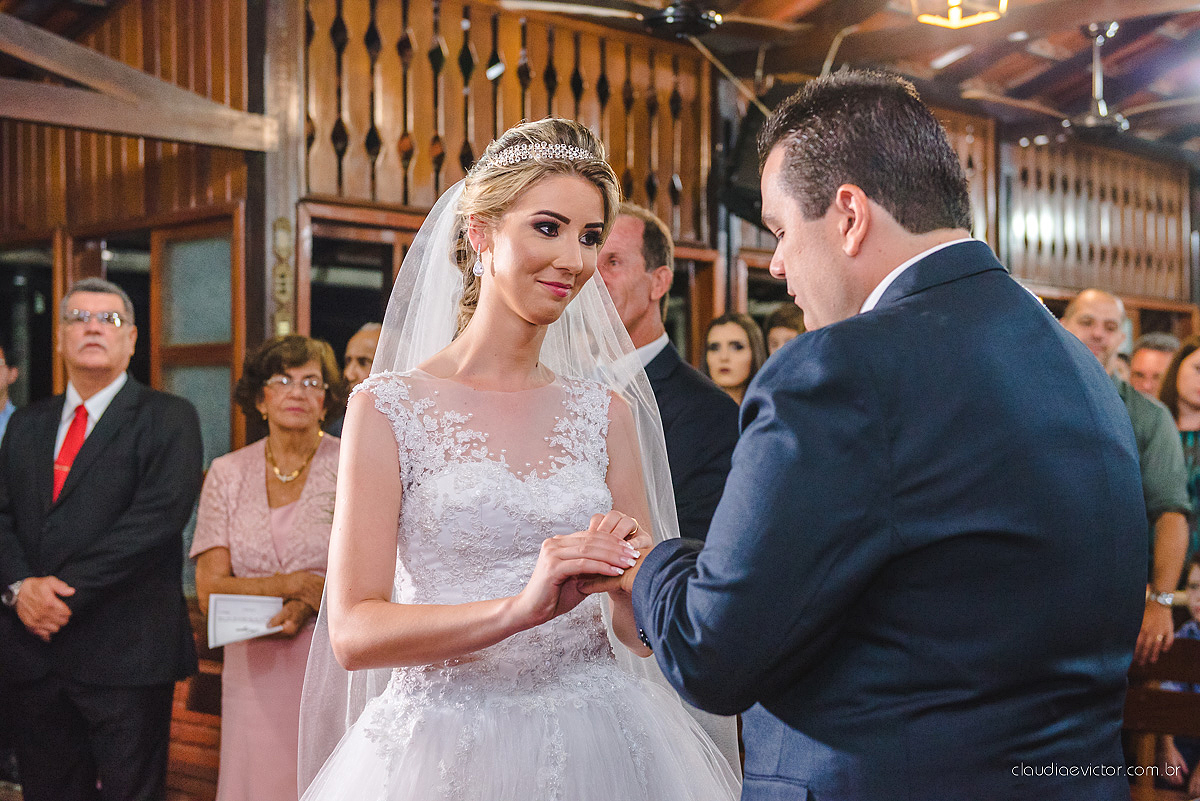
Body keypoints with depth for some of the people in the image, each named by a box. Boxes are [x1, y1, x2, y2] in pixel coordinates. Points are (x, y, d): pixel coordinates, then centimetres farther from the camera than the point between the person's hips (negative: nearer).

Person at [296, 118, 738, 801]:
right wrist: (520, 608, -26)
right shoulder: (388, 406, -6)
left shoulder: (607, 410, 4)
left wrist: (632, 576, -15)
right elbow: (354, 631, -13)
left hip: (595, 744, 3)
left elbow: (642, 631, 6)